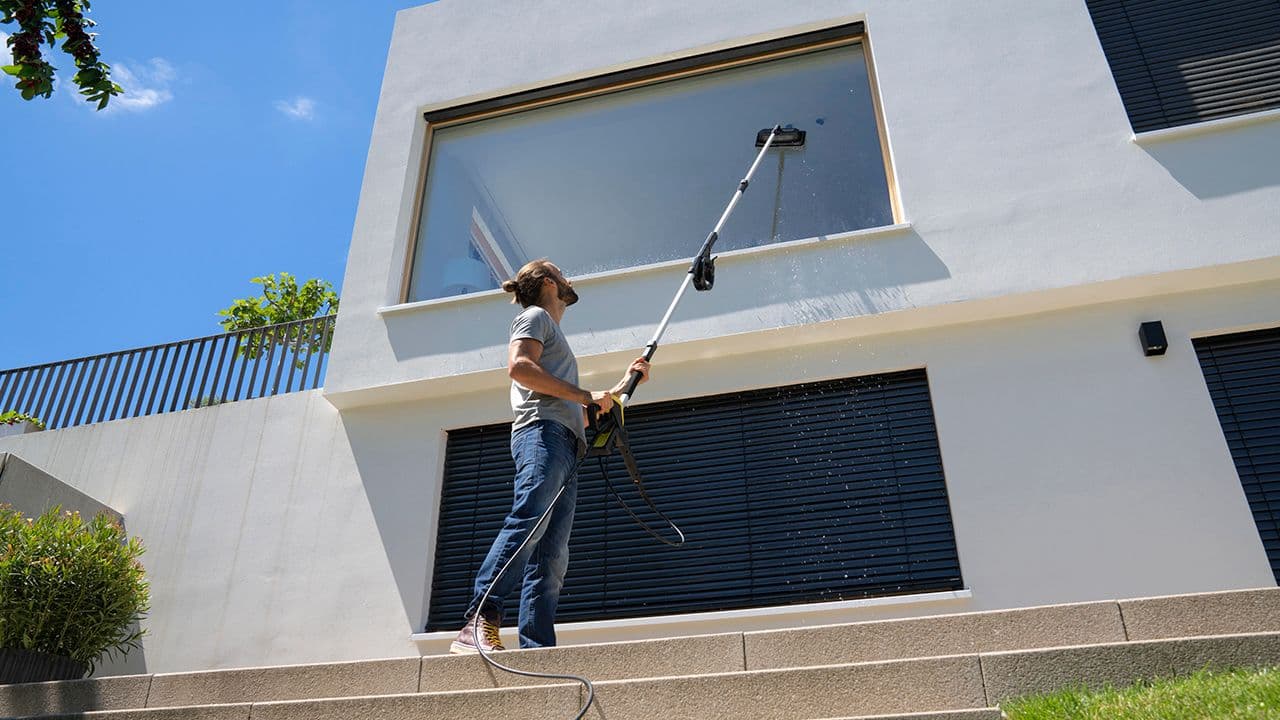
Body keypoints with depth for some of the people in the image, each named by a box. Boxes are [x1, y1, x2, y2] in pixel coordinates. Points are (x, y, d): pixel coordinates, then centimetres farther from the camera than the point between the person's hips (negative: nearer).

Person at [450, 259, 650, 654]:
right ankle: (479, 624, -39)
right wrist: (585, 395, -8)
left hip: (566, 448, 9)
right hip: (542, 432, -9)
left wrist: (622, 385, 44)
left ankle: (537, 650, -13)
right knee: (529, 521, -29)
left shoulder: (554, 334, 39)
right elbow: (519, 367, -9)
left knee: (551, 558, -5)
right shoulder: (535, 316, 12)